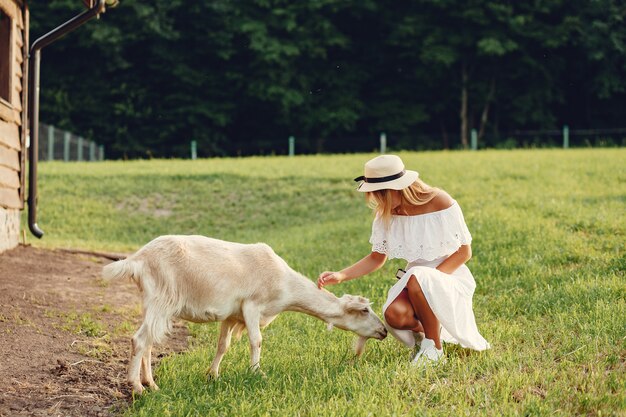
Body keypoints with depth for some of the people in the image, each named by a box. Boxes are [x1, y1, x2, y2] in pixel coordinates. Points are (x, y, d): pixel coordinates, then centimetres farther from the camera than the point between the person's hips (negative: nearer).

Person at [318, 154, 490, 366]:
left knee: (417, 278, -38)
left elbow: (464, 252, -11)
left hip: (449, 275, -4)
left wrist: (433, 276, -22)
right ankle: (426, 329, 7)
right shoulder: (387, 214, -2)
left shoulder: (440, 203, -17)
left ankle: (434, 347, -17)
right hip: (416, 278, 4)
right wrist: (341, 276, -7)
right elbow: (377, 258, 7)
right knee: (395, 315, -30)